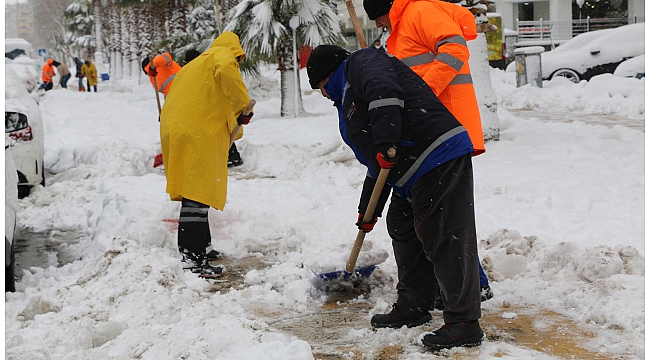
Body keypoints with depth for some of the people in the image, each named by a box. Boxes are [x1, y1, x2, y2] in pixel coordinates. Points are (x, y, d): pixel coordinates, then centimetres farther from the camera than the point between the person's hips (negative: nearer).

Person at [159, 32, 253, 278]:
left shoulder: (194, 65, 32)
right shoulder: (224, 55, 5)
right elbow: (226, 72, -21)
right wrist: (244, 107, -14)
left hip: (175, 129, 9)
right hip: (197, 135, -9)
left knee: (195, 192, 19)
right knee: (196, 194, -11)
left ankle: (199, 247, 32)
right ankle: (193, 260, -13)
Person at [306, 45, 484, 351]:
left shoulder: (363, 64, 1)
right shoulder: (349, 96, 30)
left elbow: (386, 92, -25)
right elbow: (377, 165, 32)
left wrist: (384, 145, -28)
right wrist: (368, 209, 33)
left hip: (441, 158, -11)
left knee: (448, 239, -9)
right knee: (401, 226, 20)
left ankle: (465, 324, -4)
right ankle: (413, 307, 32)